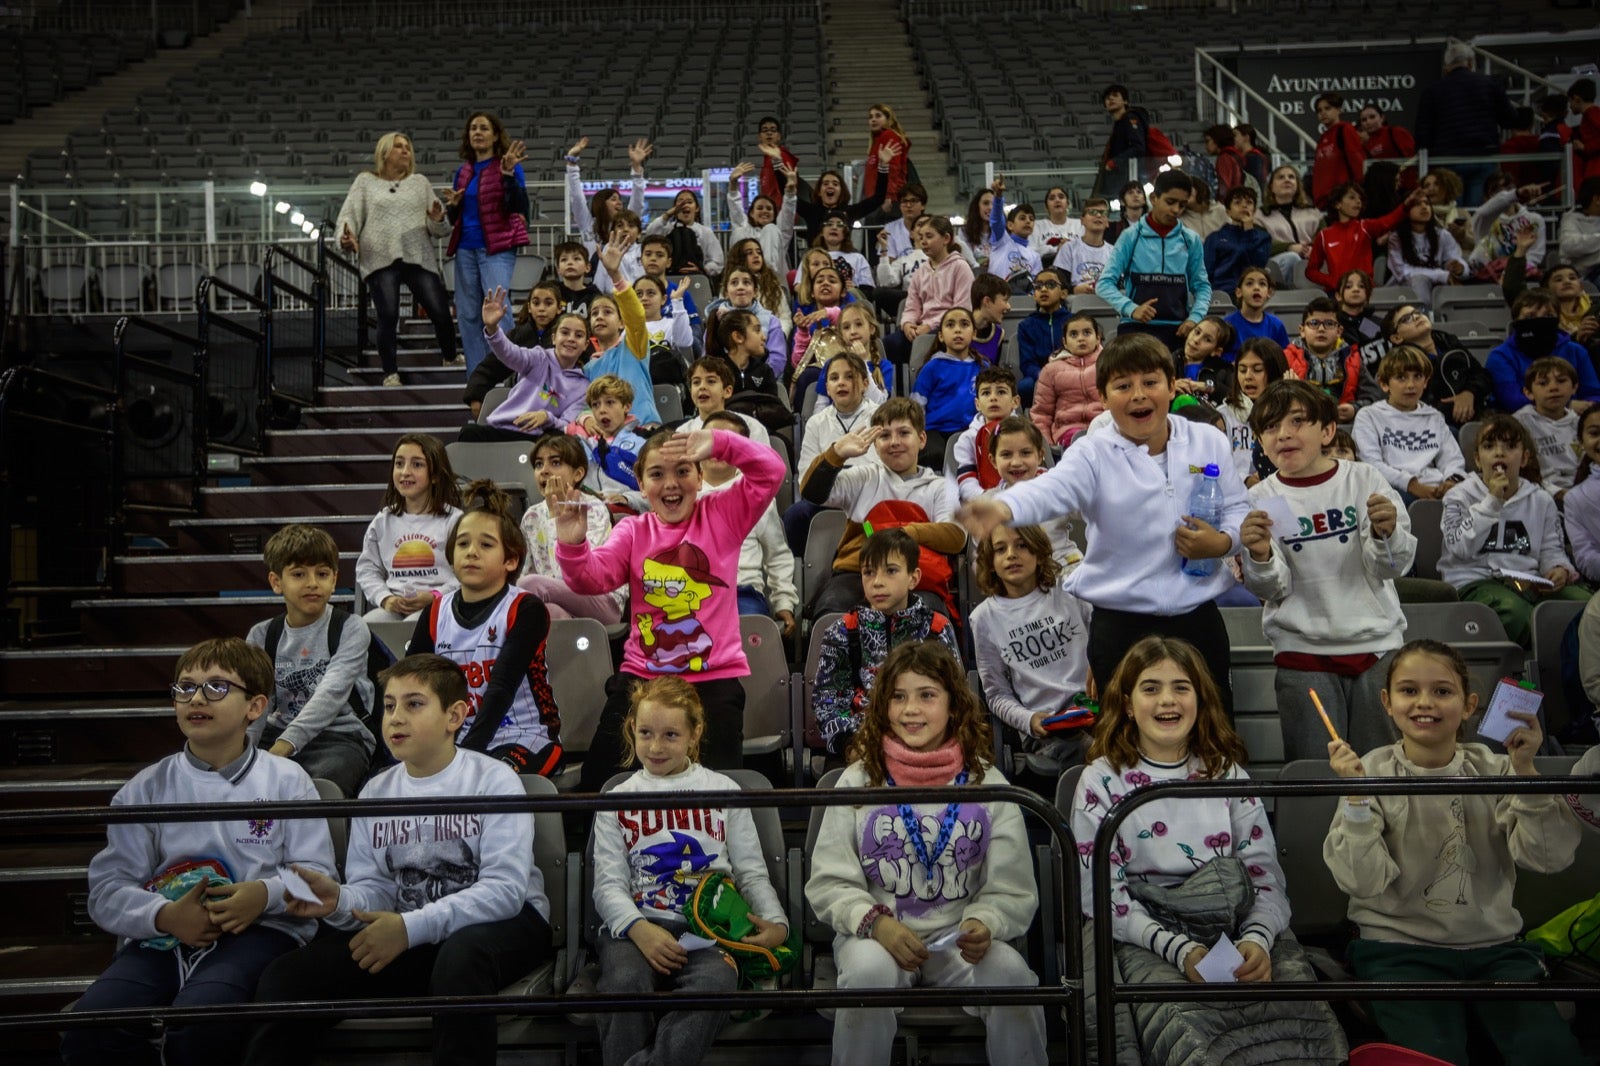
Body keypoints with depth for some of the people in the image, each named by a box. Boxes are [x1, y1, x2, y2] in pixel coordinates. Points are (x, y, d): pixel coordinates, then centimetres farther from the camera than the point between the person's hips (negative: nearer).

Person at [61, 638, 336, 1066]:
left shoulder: (286, 780, 7)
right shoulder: (146, 788, 12)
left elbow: (317, 875, 4)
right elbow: (107, 889, 5)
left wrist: (268, 894, -17)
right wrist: (165, 915, -15)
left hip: (259, 931, -3)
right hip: (161, 937, 3)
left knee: (195, 1027, -34)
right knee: (88, 1030, -25)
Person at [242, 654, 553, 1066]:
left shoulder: (494, 781, -9)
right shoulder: (375, 793, 9)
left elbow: (505, 889, -19)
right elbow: (375, 892, 3)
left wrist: (413, 927, -27)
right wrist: (339, 901, -21)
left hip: (505, 921, -4)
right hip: (407, 932, 5)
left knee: (460, 956, -38)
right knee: (286, 977, -14)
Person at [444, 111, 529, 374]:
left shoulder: (509, 167, -1)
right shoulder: (463, 172, 15)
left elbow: (518, 207, -14)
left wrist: (509, 173, -24)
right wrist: (452, 205, 1)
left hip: (497, 249, -6)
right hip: (466, 249, 6)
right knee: (467, 314, 5)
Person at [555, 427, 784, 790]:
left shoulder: (723, 515, 3)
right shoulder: (633, 531, 5)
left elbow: (771, 470, -7)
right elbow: (592, 578, -9)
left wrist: (718, 442, -19)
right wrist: (572, 545, -31)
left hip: (716, 675, -2)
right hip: (642, 674, 2)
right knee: (600, 777, -4)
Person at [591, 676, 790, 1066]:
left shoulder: (723, 791, 14)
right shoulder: (616, 800, 14)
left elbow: (752, 873, 12)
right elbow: (608, 885, 5)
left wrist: (776, 923, -8)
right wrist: (639, 929, -16)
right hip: (637, 924, 0)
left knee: (714, 982, -35)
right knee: (624, 984, -34)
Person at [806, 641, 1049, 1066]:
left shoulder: (986, 783, 2)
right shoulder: (858, 780, 0)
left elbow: (1013, 890, 2)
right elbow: (829, 883, -1)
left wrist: (985, 925, -19)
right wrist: (875, 921, -19)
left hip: (959, 937, 1)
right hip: (876, 934, -1)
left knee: (1010, 973, -28)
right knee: (869, 970, -33)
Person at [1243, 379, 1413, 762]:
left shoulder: (1364, 480, 1)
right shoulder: (1261, 499, 0)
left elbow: (1392, 567, -4)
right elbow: (1272, 590, -6)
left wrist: (1387, 533, -25)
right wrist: (1260, 556, -27)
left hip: (1376, 644, 1)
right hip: (1303, 651, -1)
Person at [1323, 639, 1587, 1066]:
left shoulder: (1492, 770, 3)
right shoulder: (1370, 773, -6)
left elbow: (1550, 858, -7)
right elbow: (1362, 884, -13)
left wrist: (1525, 773, -18)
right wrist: (1356, 797, -24)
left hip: (1493, 946, 3)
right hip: (1399, 948, -3)